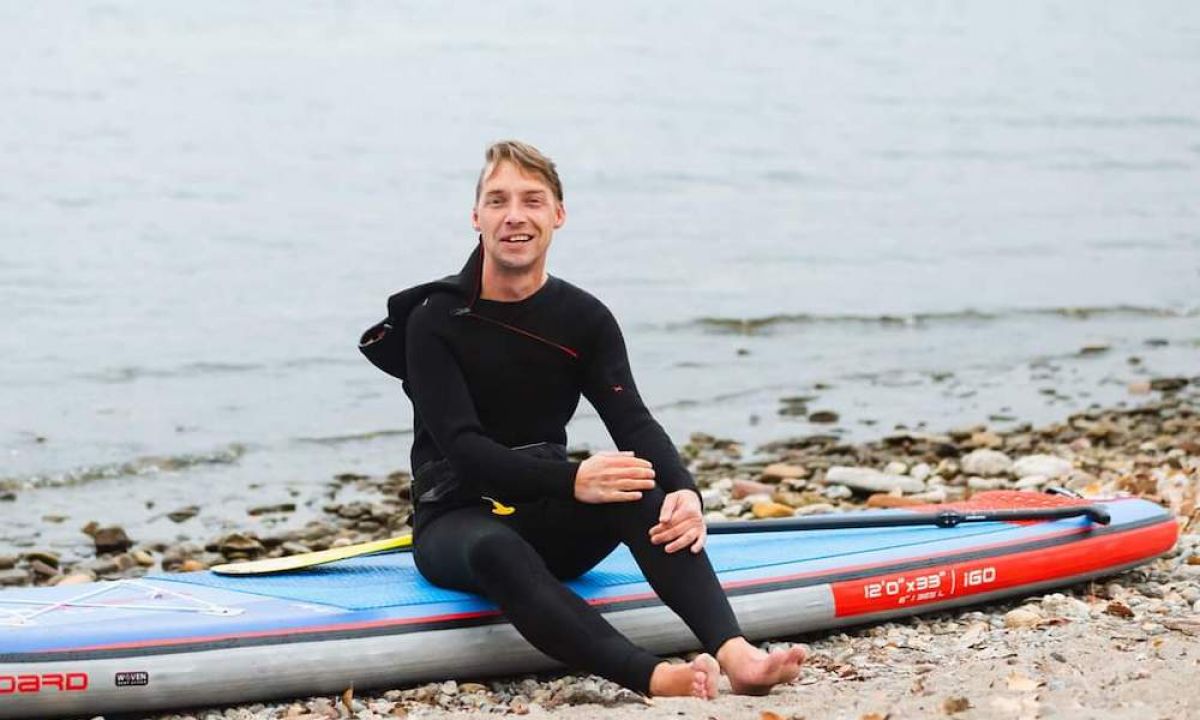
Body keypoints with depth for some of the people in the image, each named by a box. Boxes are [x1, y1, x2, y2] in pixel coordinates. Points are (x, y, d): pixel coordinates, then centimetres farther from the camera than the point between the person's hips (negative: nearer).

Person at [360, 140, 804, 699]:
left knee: (646, 492, -29)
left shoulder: (585, 320, 5)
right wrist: (571, 480, -34)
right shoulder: (435, 320, -6)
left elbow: (633, 423, -9)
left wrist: (684, 490, -32)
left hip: (547, 524, 4)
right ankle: (652, 678, -61)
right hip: (453, 521, -4)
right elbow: (463, 448, -18)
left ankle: (734, 654, -48)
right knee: (494, 549, -41)